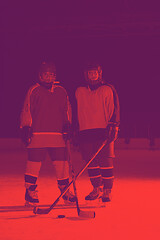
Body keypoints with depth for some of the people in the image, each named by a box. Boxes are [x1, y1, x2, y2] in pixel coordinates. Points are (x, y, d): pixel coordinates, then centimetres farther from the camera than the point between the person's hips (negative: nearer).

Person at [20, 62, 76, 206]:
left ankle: (65, 190, 16)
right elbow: (27, 110, 2)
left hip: (58, 135, 3)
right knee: (34, 163, -3)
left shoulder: (61, 91, 13)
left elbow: (67, 110, 19)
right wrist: (25, 128, -3)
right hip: (37, 134, -3)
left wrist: (67, 126, 9)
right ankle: (30, 192, 10)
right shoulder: (34, 91, 3)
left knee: (62, 163, 2)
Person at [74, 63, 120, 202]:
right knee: (91, 162, 3)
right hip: (86, 132, 3)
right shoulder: (79, 92, 16)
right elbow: (77, 113, 22)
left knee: (106, 161, -7)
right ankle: (97, 189, 15)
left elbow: (114, 110, 1)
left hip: (104, 130, -3)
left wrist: (113, 126, -10)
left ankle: (107, 191, 0)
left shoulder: (108, 90, 6)